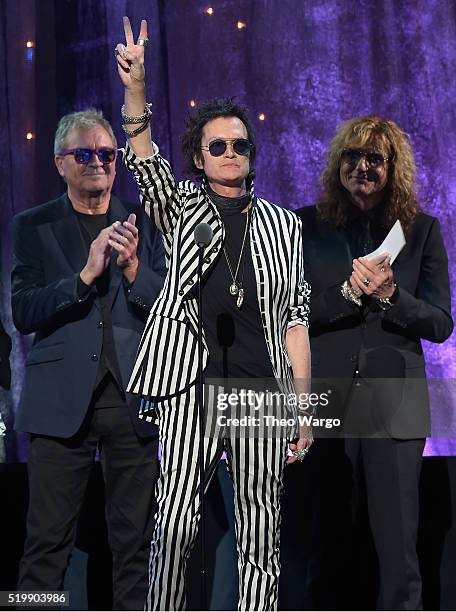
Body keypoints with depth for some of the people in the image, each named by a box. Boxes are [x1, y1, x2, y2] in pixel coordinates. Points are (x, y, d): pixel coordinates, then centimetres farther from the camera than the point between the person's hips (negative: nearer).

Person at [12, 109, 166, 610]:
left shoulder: (142, 222, 11)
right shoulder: (33, 227, 7)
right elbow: (23, 314, -4)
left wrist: (132, 268, -12)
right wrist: (86, 275, -15)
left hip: (131, 395, 2)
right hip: (62, 399, -1)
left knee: (134, 539, 7)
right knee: (47, 540, 0)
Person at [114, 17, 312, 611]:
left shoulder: (282, 223, 15)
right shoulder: (181, 209, 13)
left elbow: (295, 316, 11)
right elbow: (144, 162, -8)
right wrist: (135, 89, -24)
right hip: (192, 385, -1)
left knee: (261, 525, 3)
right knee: (176, 518, -7)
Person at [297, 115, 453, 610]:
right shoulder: (307, 226, 6)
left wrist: (390, 294, -14)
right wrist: (347, 292, -15)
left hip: (395, 403, 0)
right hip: (325, 400, 0)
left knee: (398, 546, 0)